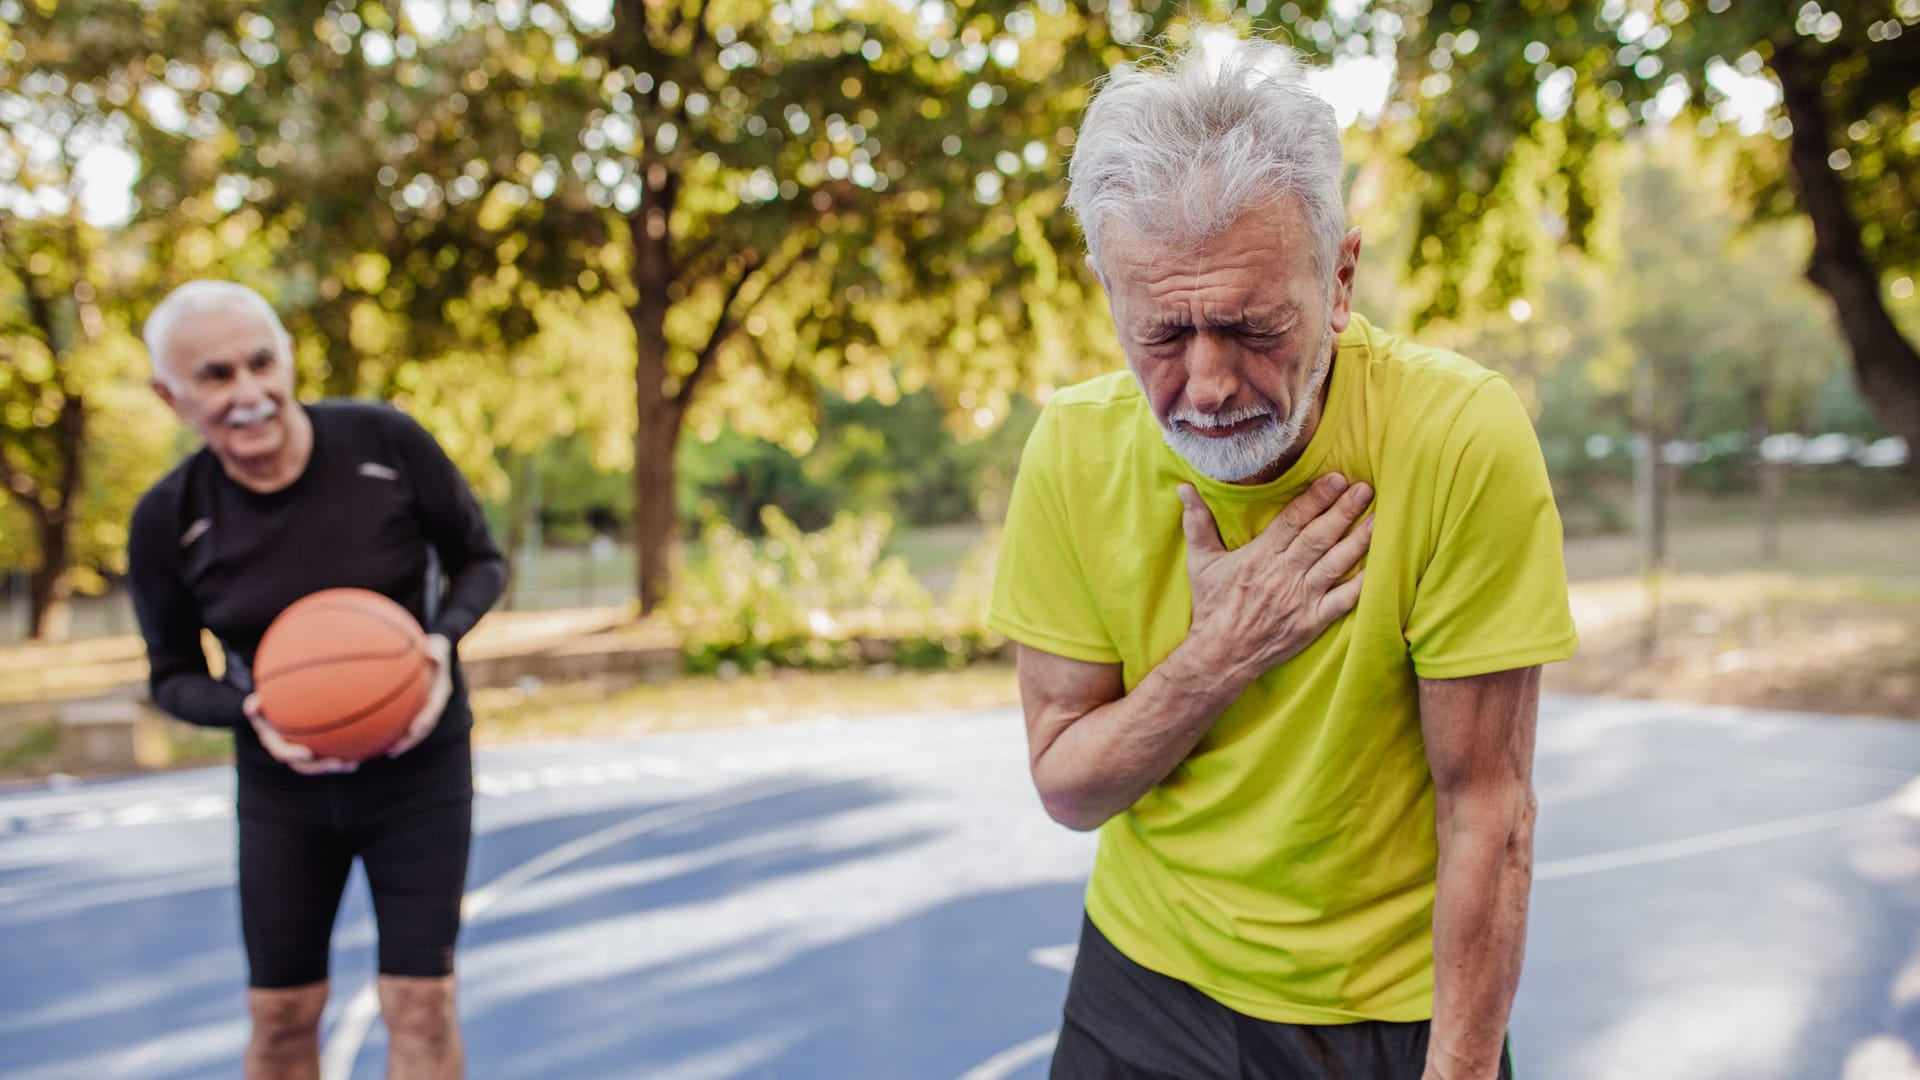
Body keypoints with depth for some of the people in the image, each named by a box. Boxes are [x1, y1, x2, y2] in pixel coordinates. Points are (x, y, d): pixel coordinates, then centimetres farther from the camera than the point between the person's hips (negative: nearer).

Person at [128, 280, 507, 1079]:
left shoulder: (386, 443, -18)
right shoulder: (168, 521, -13)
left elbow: (480, 561, -3)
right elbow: (174, 677, 0)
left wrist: (443, 639, -23)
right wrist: (249, 712, -21)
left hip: (419, 768, -1)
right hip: (285, 785, 2)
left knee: (420, 1003, 0)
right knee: (280, 1012, 10)